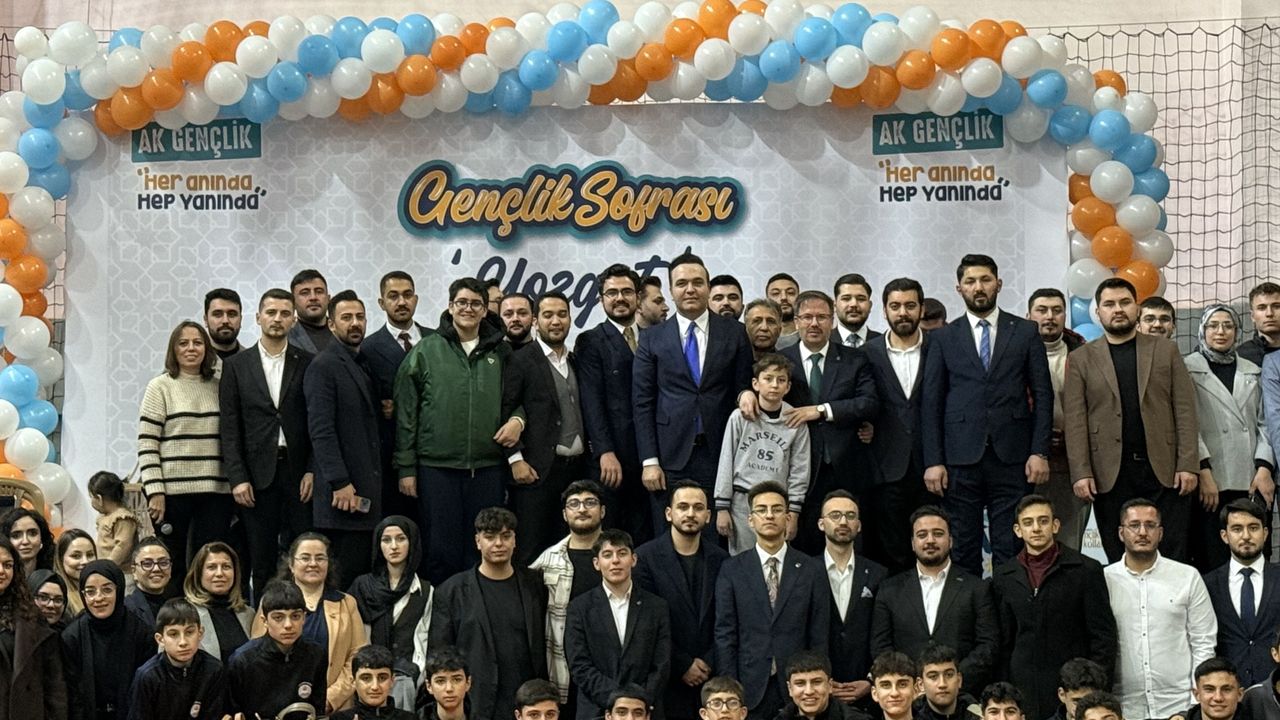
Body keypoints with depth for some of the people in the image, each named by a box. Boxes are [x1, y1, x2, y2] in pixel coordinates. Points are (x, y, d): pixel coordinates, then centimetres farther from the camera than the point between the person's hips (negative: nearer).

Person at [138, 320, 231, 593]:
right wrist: (155, 491, -11)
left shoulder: (218, 387, 11)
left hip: (215, 490, 3)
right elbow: (147, 443, -4)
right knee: (172, 567, 2)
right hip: (172, 490, -3)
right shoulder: (160, 387, 1)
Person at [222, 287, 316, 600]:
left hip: (298, 472, 0)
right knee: (262, 563, 3)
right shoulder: (236, 366, 7)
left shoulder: (308, 364, 6)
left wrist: (312, 471, -5)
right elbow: (230, 428, 3)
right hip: (257, 476, 0)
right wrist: (237, 478, -5)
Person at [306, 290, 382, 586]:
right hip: (343, 492, -8)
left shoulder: (361, 367, 20)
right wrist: (340, 483, -19)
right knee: (341, 576, -8)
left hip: (366, 491, 9)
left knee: (364, 572, 7)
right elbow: (321, 430, -15)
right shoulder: (323, 367, -7)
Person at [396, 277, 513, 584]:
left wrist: (518, 419, -2)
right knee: (441, 548, 1)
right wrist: (406, 467, -1)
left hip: (488, 466, 2)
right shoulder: (425, 351, 3)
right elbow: (406, 412, 3)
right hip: (437, 466, -2)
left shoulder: (501, 352, 10)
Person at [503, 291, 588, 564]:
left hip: (576, 467, 6)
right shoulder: (520, 361, -2)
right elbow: (505, 412, -7)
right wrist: (516, 459, -13)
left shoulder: (576, 362, 16)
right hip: (537, 470, -5)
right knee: (531, 551, -4)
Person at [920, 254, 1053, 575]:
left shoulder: (1026, 332, 8)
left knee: (1009, 548, 2)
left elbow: (1042, 395, 6)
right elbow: (931, 402, 5)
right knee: (963, 548, 4)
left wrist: (1040, 452, -3)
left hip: (1012, 457, 0)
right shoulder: (944, 338, 7)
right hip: (960, 458, 0)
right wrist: (933, 461, -3)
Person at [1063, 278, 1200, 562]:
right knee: (1119, 561, 3)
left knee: (1172, 557, -1)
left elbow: (1185, 410, 5)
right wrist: (1081, 473, -8)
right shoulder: (1081, 359, 8)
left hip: (1163, 470, 0)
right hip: (1110, 474, 0)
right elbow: (1075, 420, 1)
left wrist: (1188, 465, -5)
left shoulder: (1166, 351, 10)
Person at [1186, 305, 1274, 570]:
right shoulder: (1188, 368, 6)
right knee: (1213, 567, -7)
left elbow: (1264, 423, 13)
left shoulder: (1253, 372, 20)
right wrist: (1203, 472, -12)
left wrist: (1264, 468, -1)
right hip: (1211, 483, -4)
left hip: (1253, 483, 4)